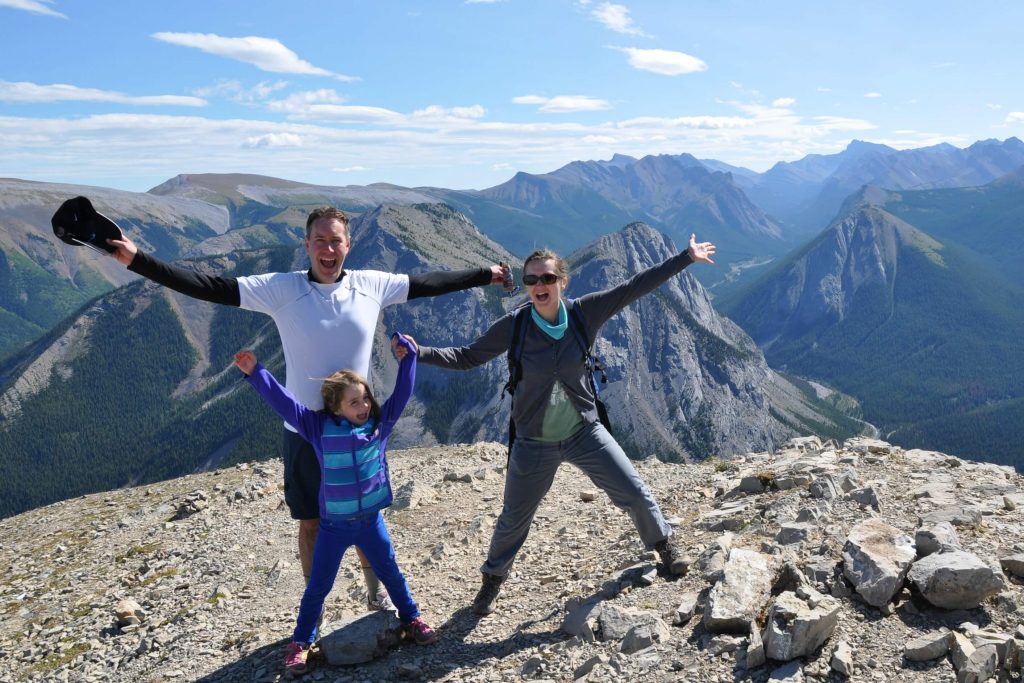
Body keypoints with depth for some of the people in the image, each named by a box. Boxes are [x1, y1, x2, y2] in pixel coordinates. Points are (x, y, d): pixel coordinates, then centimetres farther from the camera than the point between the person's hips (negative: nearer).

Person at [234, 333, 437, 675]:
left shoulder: (381, 421, -6)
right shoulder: (319, 427, -11)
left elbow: (402, 392, -4)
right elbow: (284, 402, -13)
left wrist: (406, 356, -8)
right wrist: (256, 373, -17)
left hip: (371, 520, 2)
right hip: (334, 525, -1)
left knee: (391, 574, 17)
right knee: (318, 586, 10)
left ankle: (411, 620, 38)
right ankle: (301, 642, 28)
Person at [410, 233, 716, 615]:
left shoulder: (584, 313, -12)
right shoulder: (513, 327, -14)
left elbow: (635, 287, -9)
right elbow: (467, 357, -6)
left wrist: (687, 257, -8)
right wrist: (420, 352, -19)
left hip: (585, 434, 1)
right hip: (533, 445, -1)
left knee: (635, 493, 8)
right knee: (513, 520, 12)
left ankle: (663, 544, 41)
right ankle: (493, 579, 41)